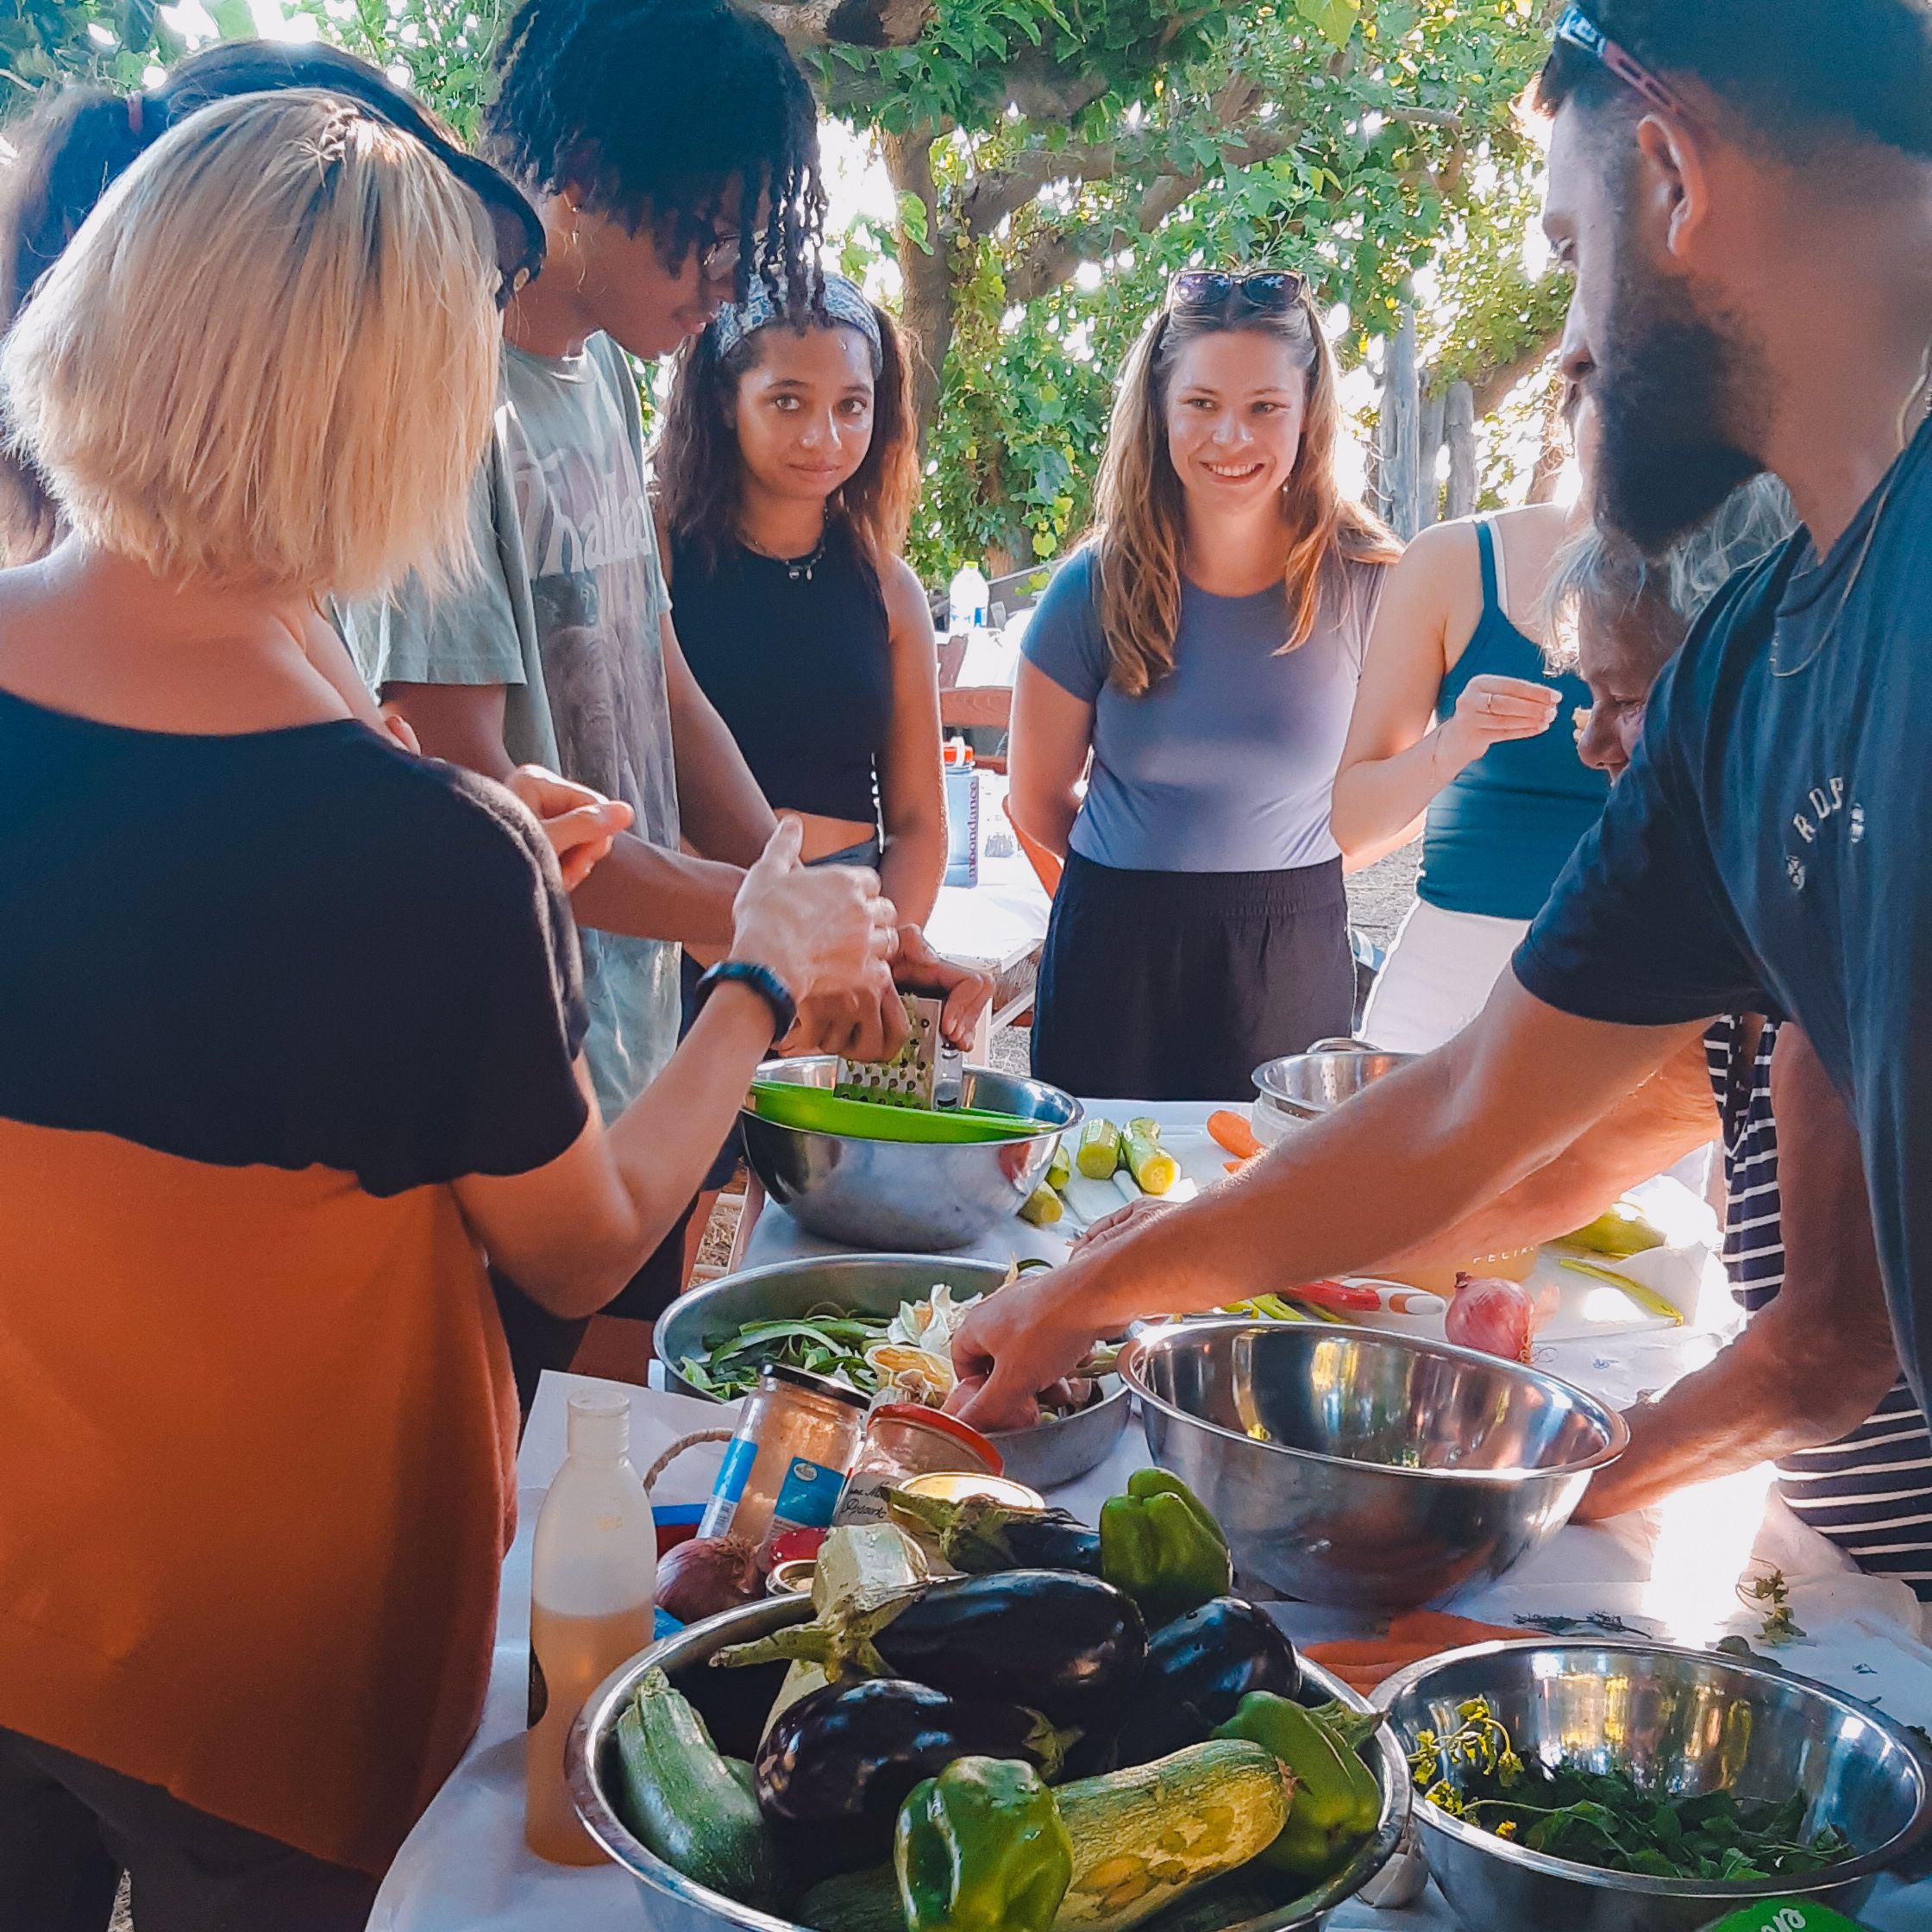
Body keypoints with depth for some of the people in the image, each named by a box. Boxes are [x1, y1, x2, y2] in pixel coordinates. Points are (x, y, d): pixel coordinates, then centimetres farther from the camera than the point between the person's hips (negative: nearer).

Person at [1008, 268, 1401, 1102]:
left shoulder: (1368, 586, -8)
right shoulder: (1097, 589, -7)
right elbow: (1039, 797, 5)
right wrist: (1146, 877, 10)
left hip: (1293, 962, 0)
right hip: (1117, 957, 0)